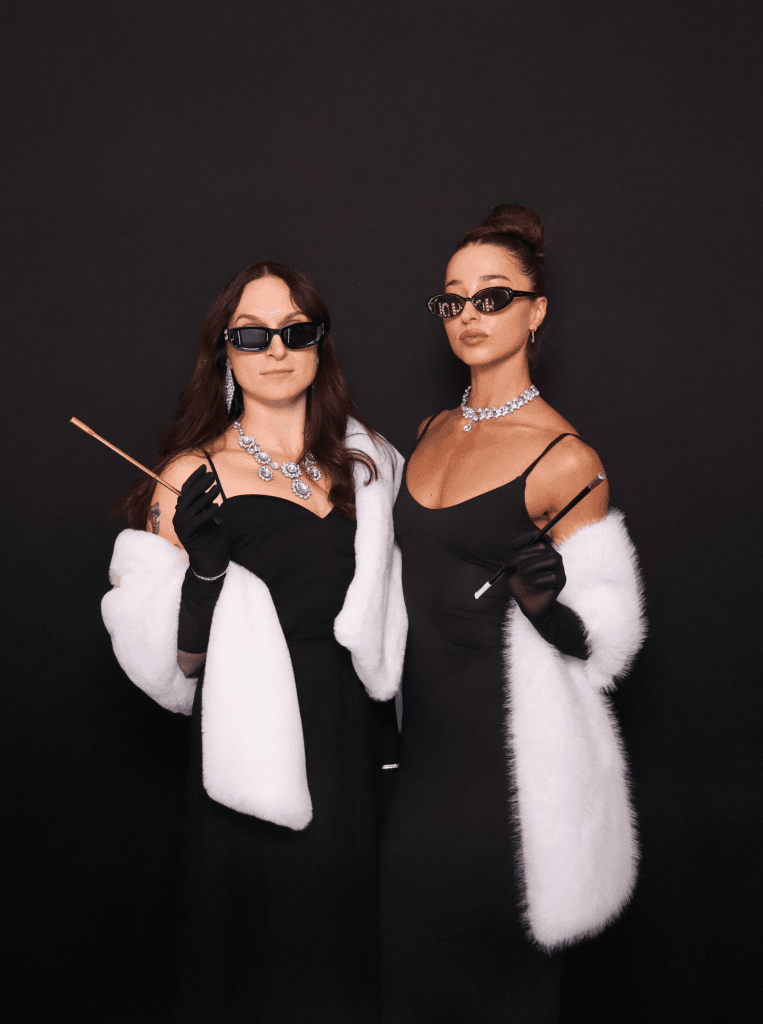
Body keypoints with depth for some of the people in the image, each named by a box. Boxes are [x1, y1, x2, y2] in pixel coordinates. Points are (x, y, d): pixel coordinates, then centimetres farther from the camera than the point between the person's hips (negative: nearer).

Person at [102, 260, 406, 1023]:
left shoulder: (366, 460, 4)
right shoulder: (194, 476, -8)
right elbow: (176, 663, -9)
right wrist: (203, 566, -23)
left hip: (358, 753, 4)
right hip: (256, 759, -4)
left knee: (347, 952, 17)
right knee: (263, 947, 9)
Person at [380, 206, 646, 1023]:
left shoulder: (565, 458, -13)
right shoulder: (432, 432, 8)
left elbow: (598, 640, -10)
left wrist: (541, 600, -28)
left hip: (506, 747, -6)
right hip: (424, 728, 6)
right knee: (410, 948, 16)